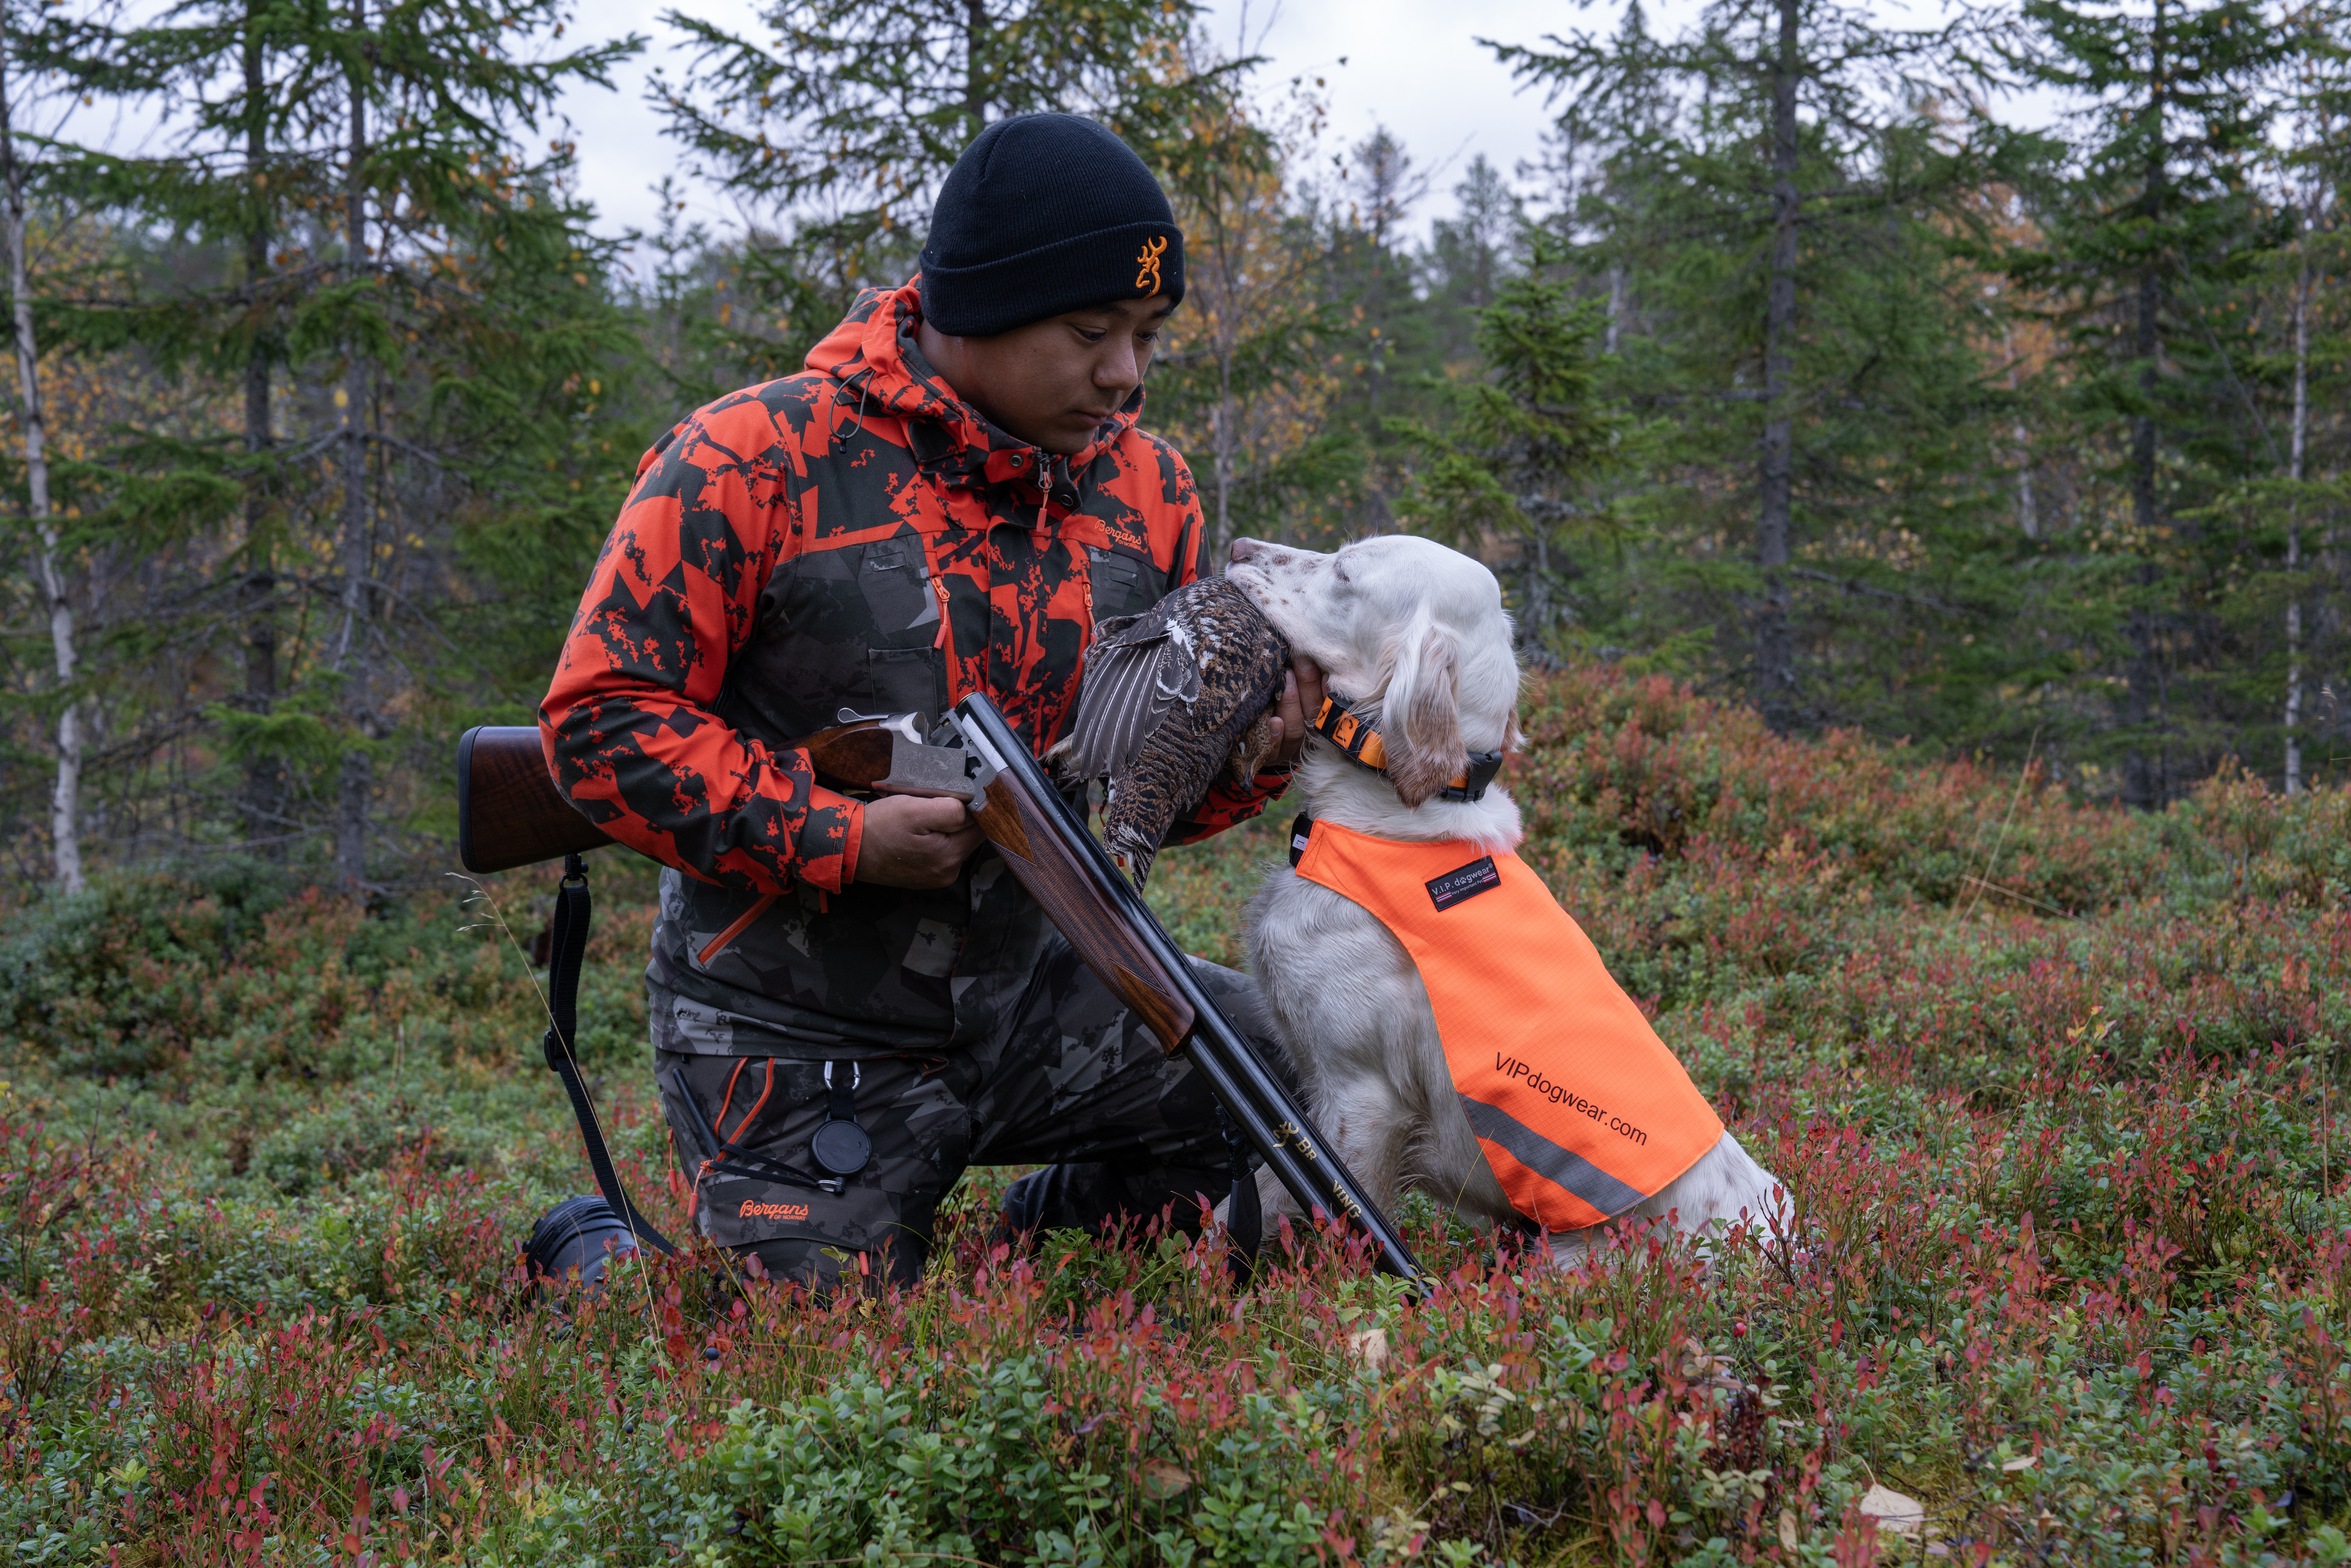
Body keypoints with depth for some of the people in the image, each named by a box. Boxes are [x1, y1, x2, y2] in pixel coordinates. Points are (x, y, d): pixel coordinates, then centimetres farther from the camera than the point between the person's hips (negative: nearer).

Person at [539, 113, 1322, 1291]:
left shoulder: (1146, 488, 3)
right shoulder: (753, 462, -15)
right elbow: (603, 716, -15)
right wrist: (841, 841, -23)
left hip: (1032, 997, 5)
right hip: (796, 1042, -5)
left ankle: (1051, 1235, 18)